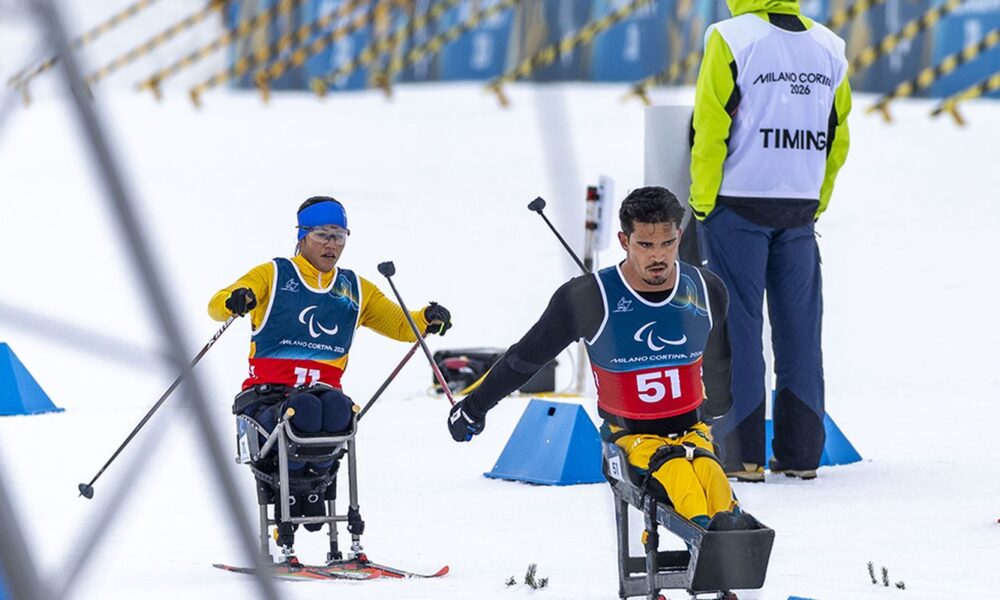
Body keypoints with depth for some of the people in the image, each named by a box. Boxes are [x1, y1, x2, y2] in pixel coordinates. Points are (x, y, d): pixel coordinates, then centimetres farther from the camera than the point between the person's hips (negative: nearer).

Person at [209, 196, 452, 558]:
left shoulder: (355, 290, 21)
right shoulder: (273, 276, 9)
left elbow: (401, 325, 25)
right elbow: (217, 306, -3)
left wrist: (427, 320, 1)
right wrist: (234, 301, -29)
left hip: (323, 391, 3)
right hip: (269, 393, -3)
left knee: (337, 407, -36)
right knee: (303, 410, -38)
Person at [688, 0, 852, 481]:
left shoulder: (730, 39, -10)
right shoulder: (829, 47, 7)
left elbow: (710, 128, -11)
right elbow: (837, 139, 11)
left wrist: (703, 205, -3)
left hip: (737, 205, -4)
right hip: (800, 209, 4)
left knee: (736, 326, 0)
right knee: (799, 328, 9)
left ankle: (741, 453, -2)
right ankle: (801, 453, 9)